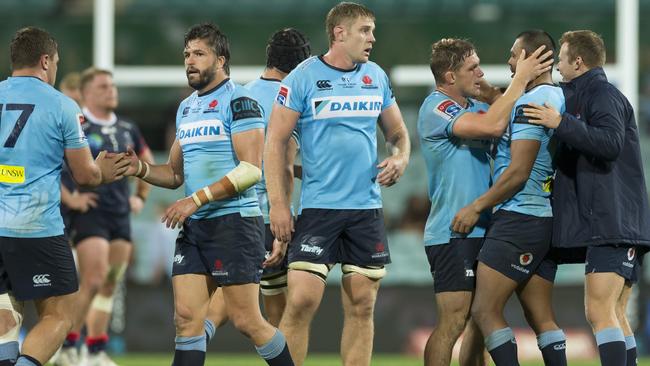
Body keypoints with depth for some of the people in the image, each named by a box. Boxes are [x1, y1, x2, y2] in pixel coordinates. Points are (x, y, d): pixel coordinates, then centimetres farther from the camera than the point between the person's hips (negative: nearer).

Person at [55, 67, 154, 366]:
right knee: (93, 281, -15)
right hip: (89, 215, -6)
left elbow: (147, 162, 30)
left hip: (121, 215, 6)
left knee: (110, 285, 5)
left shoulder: (127, 130, 13)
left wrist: (140, 196, 20)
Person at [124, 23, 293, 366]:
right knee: (186, 317, -2)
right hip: (193, 227, 8)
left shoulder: (238, 101, -8)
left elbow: (251, 169, -16)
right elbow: (176, 173, 23)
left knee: (246, 321, -6)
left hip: (233, 221, -7)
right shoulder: (186, 107, 17)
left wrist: (196, 199, -19)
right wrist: (140, 168, 3)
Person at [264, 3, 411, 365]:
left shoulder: (377, 77, 10)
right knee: (302, 301, -13)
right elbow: (276, 141, -5)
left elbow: (398, 132, 22)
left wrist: (400, 159, -1)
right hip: (319, 208, -5)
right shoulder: (303, 78, -4)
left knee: (362, 307, 4)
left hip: (367, 209, 5)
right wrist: (278, 204, -10)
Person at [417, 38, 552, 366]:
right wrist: (520, 80, -17)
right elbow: (492, 126, -23)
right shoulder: (437, 108, -12)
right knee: (452, 322, -12)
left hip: (479, 228, 9)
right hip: (452, 235, -9)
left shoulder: (474, 107, 16)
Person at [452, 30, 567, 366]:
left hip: (519, 217, -10)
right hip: (548, 221, 10)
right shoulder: (560, 98, 13)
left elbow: (519, 172, -18)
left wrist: (477, 206, -9)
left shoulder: (530, 102, -14)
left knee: (484, 311, -8)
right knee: (541, 317, 9)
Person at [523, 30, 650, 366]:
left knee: (599, 311, -17)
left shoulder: (603, 95, -9)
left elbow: (610, 143, -25)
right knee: (614, 315, 9)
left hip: (613, 221, -11)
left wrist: (561, 123, -23)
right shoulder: (583, 96, 22)